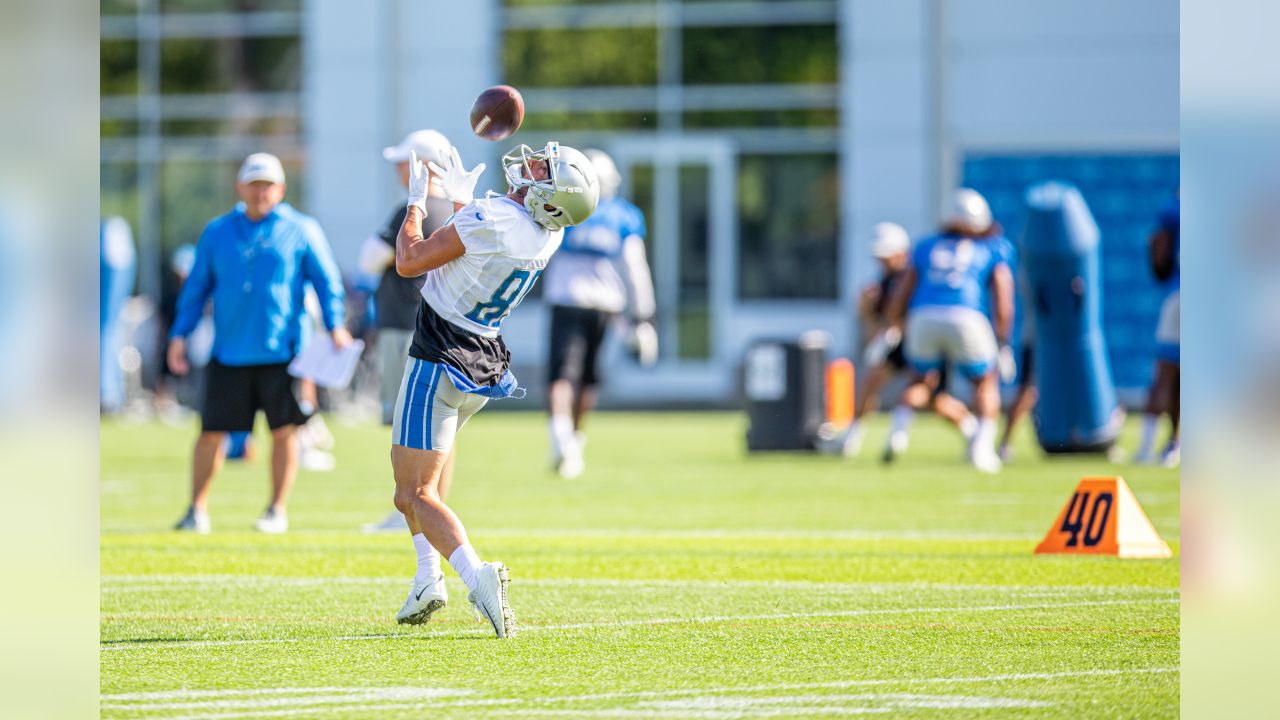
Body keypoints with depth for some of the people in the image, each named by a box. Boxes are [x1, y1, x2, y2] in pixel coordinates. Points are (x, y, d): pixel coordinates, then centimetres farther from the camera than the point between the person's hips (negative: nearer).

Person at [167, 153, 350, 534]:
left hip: (283, 351, -2)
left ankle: (277, 510, 11)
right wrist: (179, 334, 7)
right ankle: (197, 509, 9)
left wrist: (335, 324, -9)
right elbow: (196, 285, 15)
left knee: (284, 430, -1)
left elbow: (326, 279, 4)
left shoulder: (302, 230, 5)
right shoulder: (217, 232, 12)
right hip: (229, 354, 2)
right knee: (212, 430, -1)